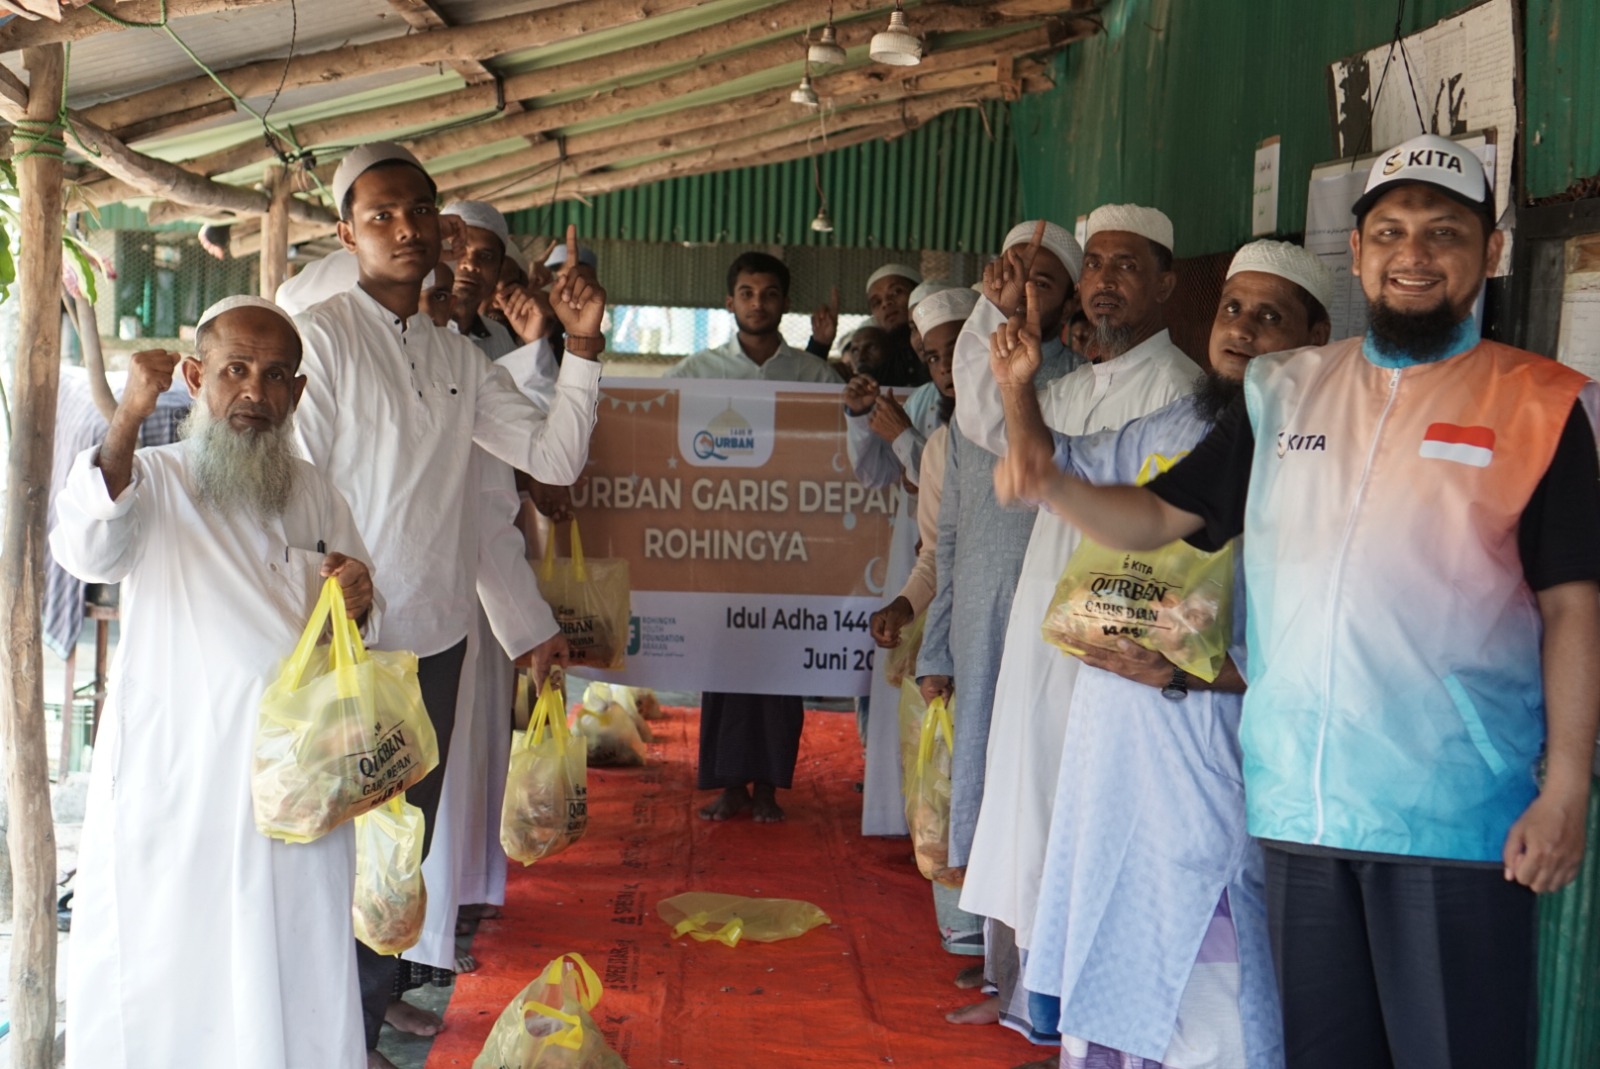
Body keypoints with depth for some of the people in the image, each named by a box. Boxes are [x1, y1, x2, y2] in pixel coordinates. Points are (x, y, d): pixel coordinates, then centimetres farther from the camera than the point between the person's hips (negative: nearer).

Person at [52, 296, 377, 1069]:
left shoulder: (313, 495, 10)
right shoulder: (152, 478, -1)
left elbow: (352, 638, 16)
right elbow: (86, 550, -23)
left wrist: (357, 603, -8)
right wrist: (128, 419, -33)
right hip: (172, 774, -3)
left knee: (289, 961, 9)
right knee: (162, 955, 5)